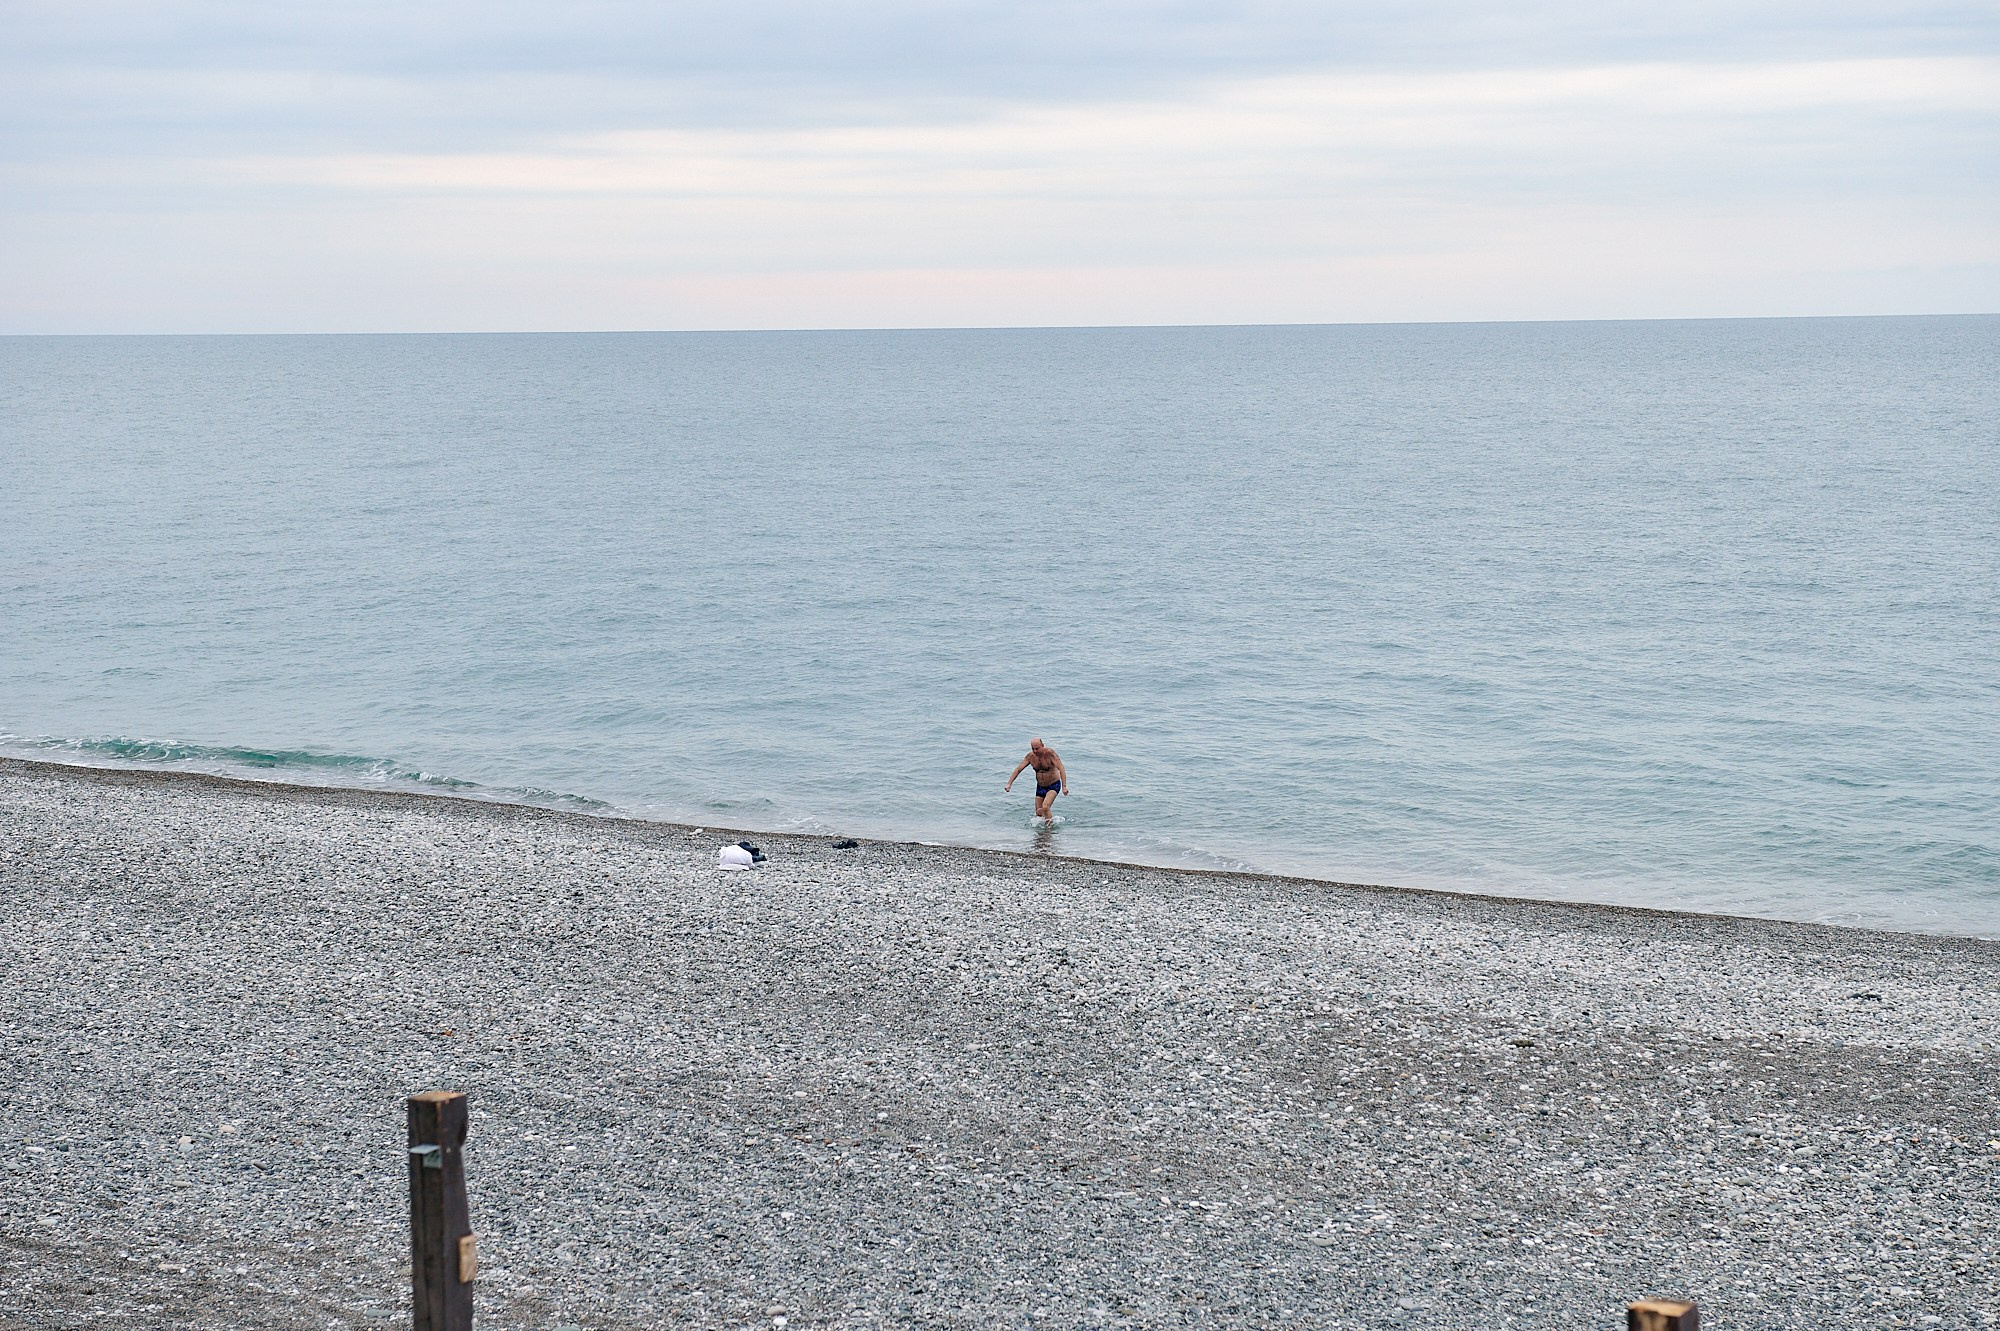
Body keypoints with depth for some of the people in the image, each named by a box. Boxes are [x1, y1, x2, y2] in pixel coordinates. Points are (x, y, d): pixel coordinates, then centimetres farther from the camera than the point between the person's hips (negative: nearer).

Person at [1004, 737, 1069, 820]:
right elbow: (1018, 769, -3)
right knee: (1039, 813, 6)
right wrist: (1009, 784, -13)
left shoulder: (1050, 753, -23)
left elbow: (1061, 769, -28)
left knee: (1045, 808, -25)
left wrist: (1064, 786, -37)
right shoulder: (1030, 756, -8)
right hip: (1040, 787, 6)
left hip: (1053, 785, -6)